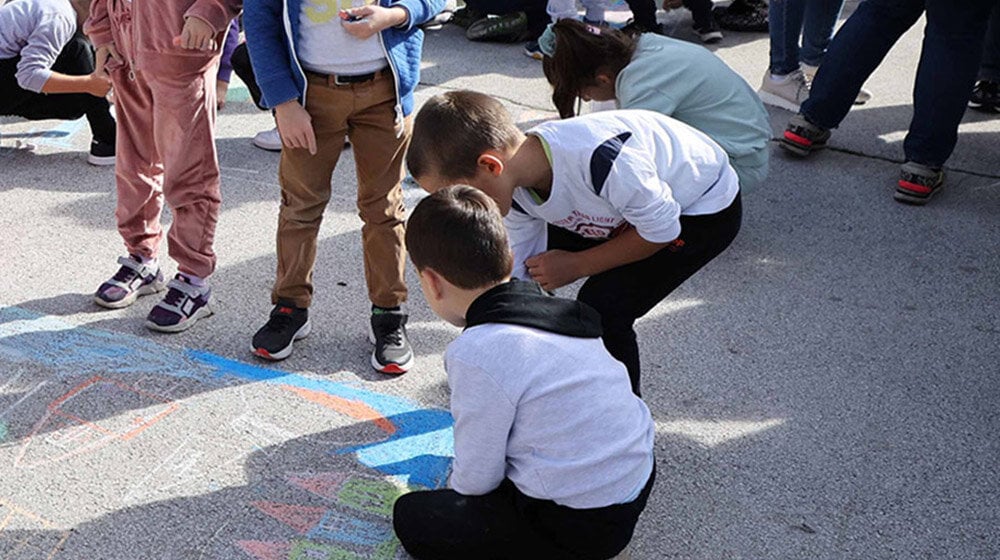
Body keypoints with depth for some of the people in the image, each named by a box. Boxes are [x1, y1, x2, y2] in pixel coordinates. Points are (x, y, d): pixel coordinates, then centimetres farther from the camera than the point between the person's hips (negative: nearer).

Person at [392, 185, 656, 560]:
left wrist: (454, 490, 12)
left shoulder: (477, 355, -23)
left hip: (583, 528, -8)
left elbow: (476, 478, -11)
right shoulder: (555, 308, 2)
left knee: (411, 518, 5)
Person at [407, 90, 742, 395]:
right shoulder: (513, 188, -16)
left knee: (601, 307, -22)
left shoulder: (598, 157, -41)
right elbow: (519, 276, -5)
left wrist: (577, 265, -20)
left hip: (706, 209, -7)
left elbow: (662, 230, -27)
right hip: (629, 203, 7)